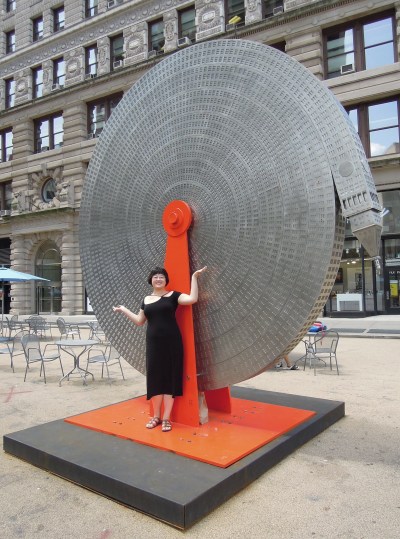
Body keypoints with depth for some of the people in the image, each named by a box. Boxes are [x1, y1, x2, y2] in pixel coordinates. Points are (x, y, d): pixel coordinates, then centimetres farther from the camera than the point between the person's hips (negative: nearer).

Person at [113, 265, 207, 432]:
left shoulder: (172, 295, 0)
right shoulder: (146, 300, 12)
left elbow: (192, 299, -15)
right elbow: (140, 321, 18)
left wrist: (194, 277, -15)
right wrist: (123, 310, 19)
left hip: (171, 342, -3)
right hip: (153, 343, 4)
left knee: (169, 377, 1)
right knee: (154, 377, 7)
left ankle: (166, 418, 11)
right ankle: (156, 416, 22)